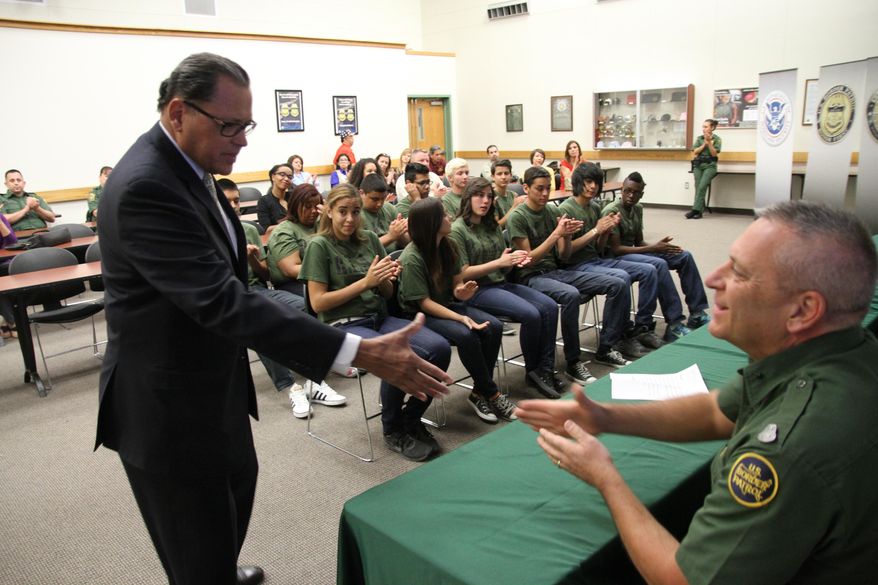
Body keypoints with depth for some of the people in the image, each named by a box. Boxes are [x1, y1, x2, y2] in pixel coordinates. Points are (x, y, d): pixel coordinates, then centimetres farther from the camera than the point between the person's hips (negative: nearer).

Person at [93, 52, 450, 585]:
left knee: (238, 482, 29)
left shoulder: (184, 165, 2)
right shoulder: (145, 187, -29)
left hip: (215, 381, 10)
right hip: (168, 406, -10)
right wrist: (360, 352, -41)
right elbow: (221, 301, -37)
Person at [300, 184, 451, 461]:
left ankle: (411, 419, 2)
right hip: (344, 325, -5)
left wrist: (386, 279, -9)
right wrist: (365, 282, -13)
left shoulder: (370, 239, 12)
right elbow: (317, 302, -8)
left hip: (380, 317, 5)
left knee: (439, 349, -19)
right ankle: (393, 431, -5)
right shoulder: (319, 246, -2)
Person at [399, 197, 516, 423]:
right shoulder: (411, 258, -20)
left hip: (447, 305, 7)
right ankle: (492, 394, -13)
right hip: (420, 315, -7)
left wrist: (460, 291, -17)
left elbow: (457, 283, 8)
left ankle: (479, 392, -7)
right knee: (465, 335, -31)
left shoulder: (448, 246, 1)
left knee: (493, 326, -17)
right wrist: (461, 318, -28)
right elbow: (424, 303, -19)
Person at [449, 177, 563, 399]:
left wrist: (514, 260, -7)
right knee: (531, 314, -25)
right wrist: (499, 262, -16)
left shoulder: (493, 225, 14)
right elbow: (463, 274, -14)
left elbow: (504, 268, 16)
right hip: (476, 291, -7)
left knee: (549, 307, -14)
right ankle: (532, 372, -3)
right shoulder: (457, 230, -8)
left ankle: (546, 369, -9)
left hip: (502, 283, 7)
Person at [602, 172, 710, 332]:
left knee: (685, 256, -2)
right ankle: (674, 324, -29)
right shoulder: (611, 211, -17)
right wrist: (653, 248, -20)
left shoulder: (638, 209, 8)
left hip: (634, 252, 9)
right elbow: (615, 249, -22)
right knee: (659, 264, -33)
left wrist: (657, 246, -10)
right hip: (617, 257, -9)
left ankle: (697, 313, -1)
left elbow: (638, 242, 12)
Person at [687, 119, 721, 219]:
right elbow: (695, 152, 4)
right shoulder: (699, 138, 13)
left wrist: (709, 142, -14)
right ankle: (700, 211, -15)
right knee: (698, 186, -15)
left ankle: (695, 210, -26)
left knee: (702, 186, -22)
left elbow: (714, 154, -6)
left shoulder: (717, 139, 4)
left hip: (710, 166, -3)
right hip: (698, 165, 3)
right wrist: (704, 144, -7)